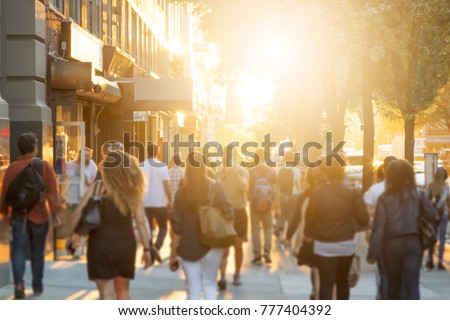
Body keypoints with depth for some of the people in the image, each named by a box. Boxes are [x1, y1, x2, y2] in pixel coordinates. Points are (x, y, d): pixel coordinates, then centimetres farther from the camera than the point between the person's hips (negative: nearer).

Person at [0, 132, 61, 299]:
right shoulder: (44, 166, -6)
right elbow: (53, 192, -9)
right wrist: (55, 213, -3)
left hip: (19, 216, 0)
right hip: (40, 216, 0)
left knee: (19, 251, 2)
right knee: (38, 252, 13)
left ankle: (18, 283, -17)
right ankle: (37, 286, 21)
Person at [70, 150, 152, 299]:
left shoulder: (97, 187, -6)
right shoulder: (132, 191, -2)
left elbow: (79, 212, -11)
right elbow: (141, 222, -5)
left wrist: (74, 233, 3)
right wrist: (146, 249, 1)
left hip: (102, 245, -2)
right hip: (125, 246, 2)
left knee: (107, 294, 1)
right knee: (122, 290, 21)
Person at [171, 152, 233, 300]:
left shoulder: (182, 192, -4)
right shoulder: (215, 188, -5)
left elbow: (176, 224, -3)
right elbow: (228, 213, -9)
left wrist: (175, 249, 4)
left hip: (189, 246, 0)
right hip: (211, 244, 0)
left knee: (193, 289, 5)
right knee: (209, 285, 12)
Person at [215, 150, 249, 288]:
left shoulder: (242, 171, -1)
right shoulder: (219, 173, 1)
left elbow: (245, 188, -17)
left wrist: (236, 172, -22)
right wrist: (223, 173, -16)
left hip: (239, 211, 1)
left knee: (238, 246, 11)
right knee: (224, 247, -8)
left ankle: (237, 274, 24)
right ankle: (222, 277, -12)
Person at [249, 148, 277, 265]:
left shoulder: (251, 172, -7)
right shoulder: (272, 172, -2)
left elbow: (248, 189, -6)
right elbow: (274, 191, -2)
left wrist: (250, 200, 9)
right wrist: (273, 202, 10)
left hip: (254, 204, -1)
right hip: (267, 205, 1)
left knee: (256, 230, 6)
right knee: (268, 228, 17)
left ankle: (257, 256, 4)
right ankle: (267, 251, -1)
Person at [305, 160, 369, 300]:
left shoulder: (318, 193, -7)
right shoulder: (352, 194, -7)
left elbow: (309, 217, -1)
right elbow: (364, 219, -10)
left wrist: (309, 234, 16)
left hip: (324, 245, -2)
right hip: (346, 244, 2)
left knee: (326, 283, -2)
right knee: (342, 281, 20)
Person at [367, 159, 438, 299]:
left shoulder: (384, 198, -5)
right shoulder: (418, 195, -2)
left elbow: (378, 227, -8)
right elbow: (433, 216, -1)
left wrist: (373, 253, -6)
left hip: (391, 245, 0)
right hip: (413, 243, 0)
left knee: (393, 284, 17)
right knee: (412, 285, -3)